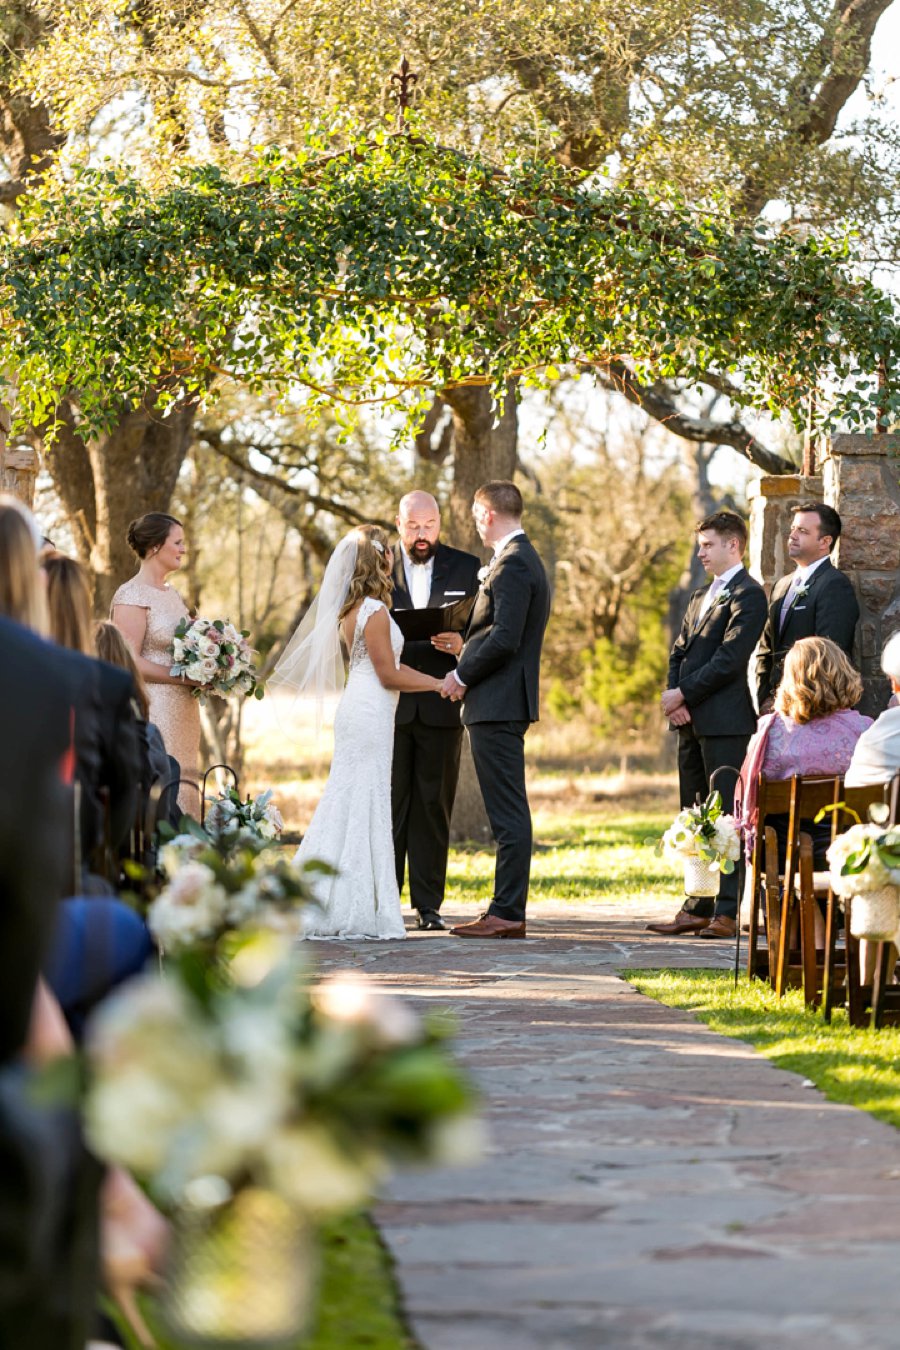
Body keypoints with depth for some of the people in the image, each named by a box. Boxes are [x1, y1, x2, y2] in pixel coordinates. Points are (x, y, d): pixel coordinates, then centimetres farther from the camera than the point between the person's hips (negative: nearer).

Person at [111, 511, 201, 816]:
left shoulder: (171, 593, 17)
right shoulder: (132, 596, -10)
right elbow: (129, 662, -17)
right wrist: (184, 678, -16)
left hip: (180, 712, 9)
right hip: (151, 712, -9)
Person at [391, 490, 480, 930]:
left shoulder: (466, 569, 6)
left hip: (440, 706, 0)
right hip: (389, 703, 0)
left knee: (433, 806, 4)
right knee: (389, 804, 0)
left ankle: (428, 905, 7)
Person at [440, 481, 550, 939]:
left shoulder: (512, 564, -15)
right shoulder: (523, 559, 18)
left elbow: (505, 639, -22)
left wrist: (462, 674, -11)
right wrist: (467, 645, 20)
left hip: (498, 704, -11)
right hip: (505, 703, 11)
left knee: (509, 814, -9)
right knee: (508, 814, 10)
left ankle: (507, 913, -8)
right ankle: (507, 909, 13)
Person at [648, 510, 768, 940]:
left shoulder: (747, 595, -7)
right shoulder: (700, 597, 22)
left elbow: (729, 659, -15)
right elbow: (680, 653, 18)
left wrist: (683, 694, -13)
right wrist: (673, 697, -1)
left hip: (726, 721, -9)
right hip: (691, 720, 9)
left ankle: (727, 912, -10)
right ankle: (697, 907, 13)